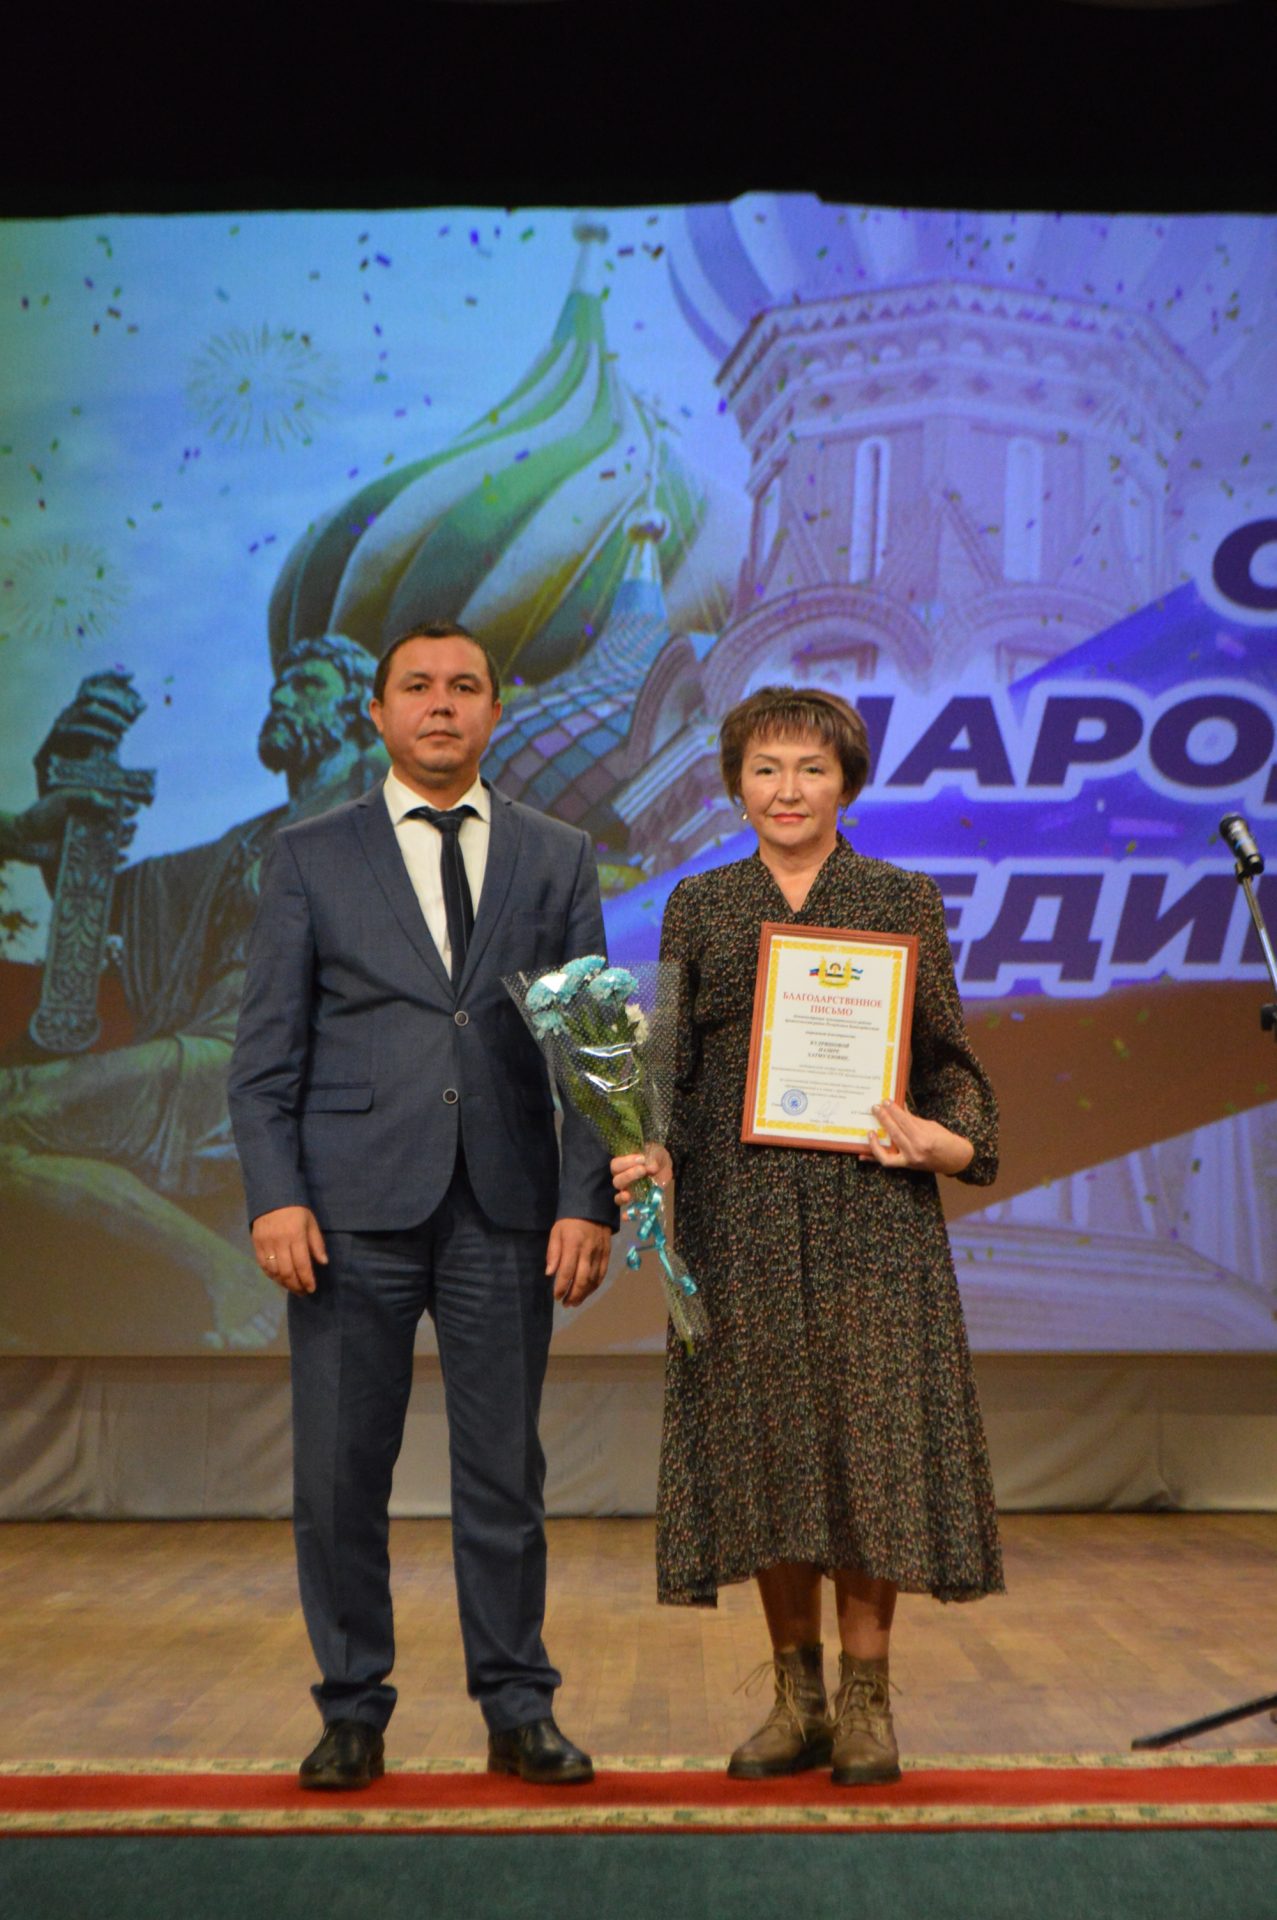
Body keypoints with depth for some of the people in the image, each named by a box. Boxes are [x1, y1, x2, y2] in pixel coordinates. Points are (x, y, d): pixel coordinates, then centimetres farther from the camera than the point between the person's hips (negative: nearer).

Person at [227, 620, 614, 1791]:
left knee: (505, 1474, 6)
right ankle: (353, 1714, 16)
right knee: (338, 1475, 3)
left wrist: (589, 1203, -3)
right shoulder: (310, 859, 7)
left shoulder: (559, 860, 11)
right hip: (354, 1209, -1)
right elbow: (266, 1051, 3)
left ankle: (518, 1714, 18)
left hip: (506, 1211, 1)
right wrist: (275, 1195, -9)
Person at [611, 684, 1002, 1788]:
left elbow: (948, 1060, 6)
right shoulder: (698, 909, 11)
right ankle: (799, 1699, 16)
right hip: (741, 1219, 2)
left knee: (868, 1438, -3)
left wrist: (947, 1143, -13)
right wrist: (650, 1151, -7)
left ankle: (867, 1702, 9)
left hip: (871, 1213, -1)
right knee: (763, 1446, 3)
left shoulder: (905, 902, 7)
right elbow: (674, 1066, 10)